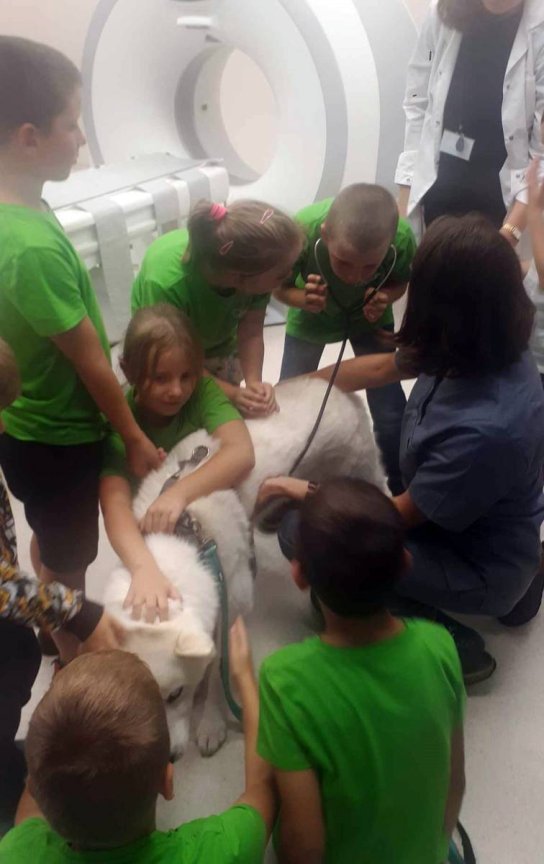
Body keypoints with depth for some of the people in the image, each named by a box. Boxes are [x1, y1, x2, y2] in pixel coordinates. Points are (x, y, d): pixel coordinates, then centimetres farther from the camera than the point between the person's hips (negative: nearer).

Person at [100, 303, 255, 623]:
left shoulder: (202, 390, -23)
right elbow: (115, 505, -41)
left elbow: (241, 453, -36)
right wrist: (144, 569, -60)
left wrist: (180, 492, -51)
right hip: (152, 537, -1)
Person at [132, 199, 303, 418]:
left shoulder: (257, 265, -35)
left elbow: (250, 334, -22)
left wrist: (253, 382, -39)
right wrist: (231, 392, -42)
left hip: (220, 342, 3)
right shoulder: (166, 283, -44)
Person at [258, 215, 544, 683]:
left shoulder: (485, 429, -38)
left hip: (481, 563, -8)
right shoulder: (485, 350, -15)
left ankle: (454, 645, -2)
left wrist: (308, 493, -7)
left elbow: (403, 515, -21)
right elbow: (383, 367, 4)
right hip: (462, 522, 8)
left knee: (302, 530, -16)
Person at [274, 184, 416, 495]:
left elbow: (401, 281, -11)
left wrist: (385, 297, -33)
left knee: (391, 413, -4)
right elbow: (279, 286, -18)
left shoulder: (403, 237, -35)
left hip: (370, 318, 0)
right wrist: (302, 299, -40)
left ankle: (403, 492, 22)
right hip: (310, 318, 0)